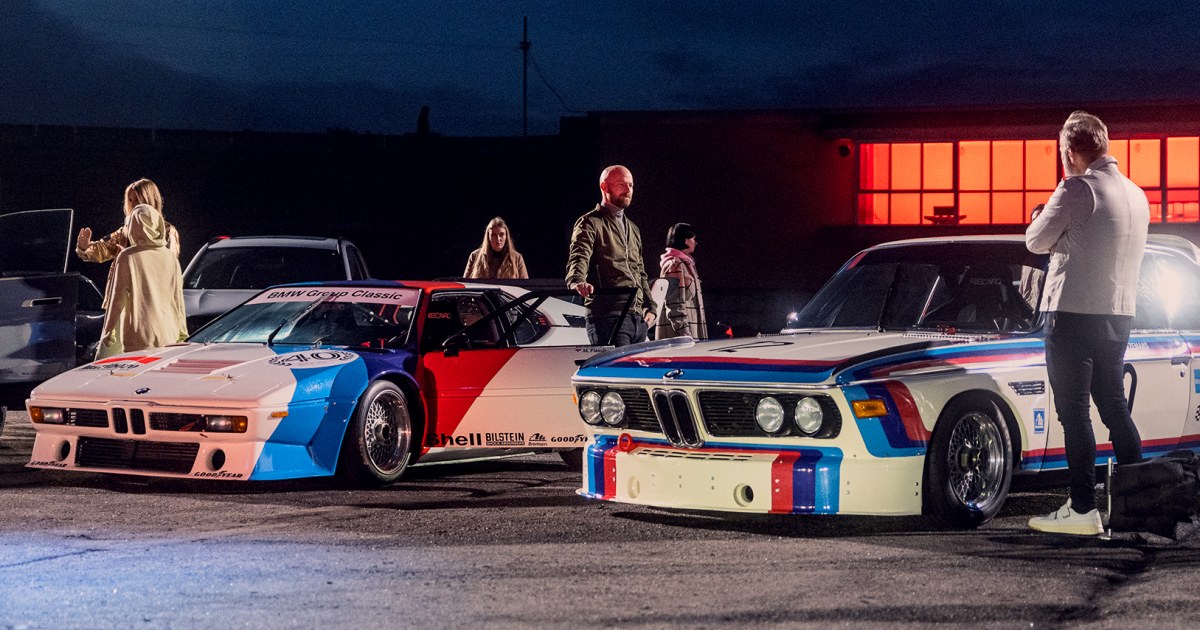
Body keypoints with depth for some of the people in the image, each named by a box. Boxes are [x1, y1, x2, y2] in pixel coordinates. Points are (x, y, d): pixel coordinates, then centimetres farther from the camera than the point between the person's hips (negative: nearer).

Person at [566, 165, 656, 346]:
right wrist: (577, 282, -37)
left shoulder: (632, 229, 27)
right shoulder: (590, 223, 2)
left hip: (638, 318, 8)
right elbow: (578, 258, -15)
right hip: (609, 316, -8)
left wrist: (650, 307, 19)